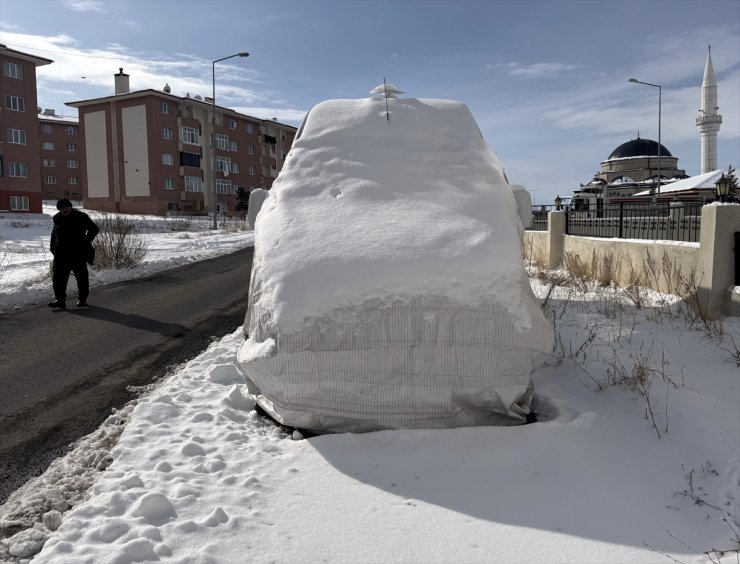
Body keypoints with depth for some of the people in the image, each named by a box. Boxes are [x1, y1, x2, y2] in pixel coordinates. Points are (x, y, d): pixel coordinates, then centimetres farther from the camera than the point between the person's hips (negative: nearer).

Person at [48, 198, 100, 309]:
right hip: (61, 253, 3)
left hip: (78, 253, -3)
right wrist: (52, 246, 12)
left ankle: (82, 299, 16)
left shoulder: (81, 217, -4)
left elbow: (95, 229, 5)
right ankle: (60, 299, -6)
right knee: (58, 275, -6)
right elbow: (54, 233, 22)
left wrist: (85, 241, -1)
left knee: (81, 275, 4)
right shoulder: (57, 218, 8)